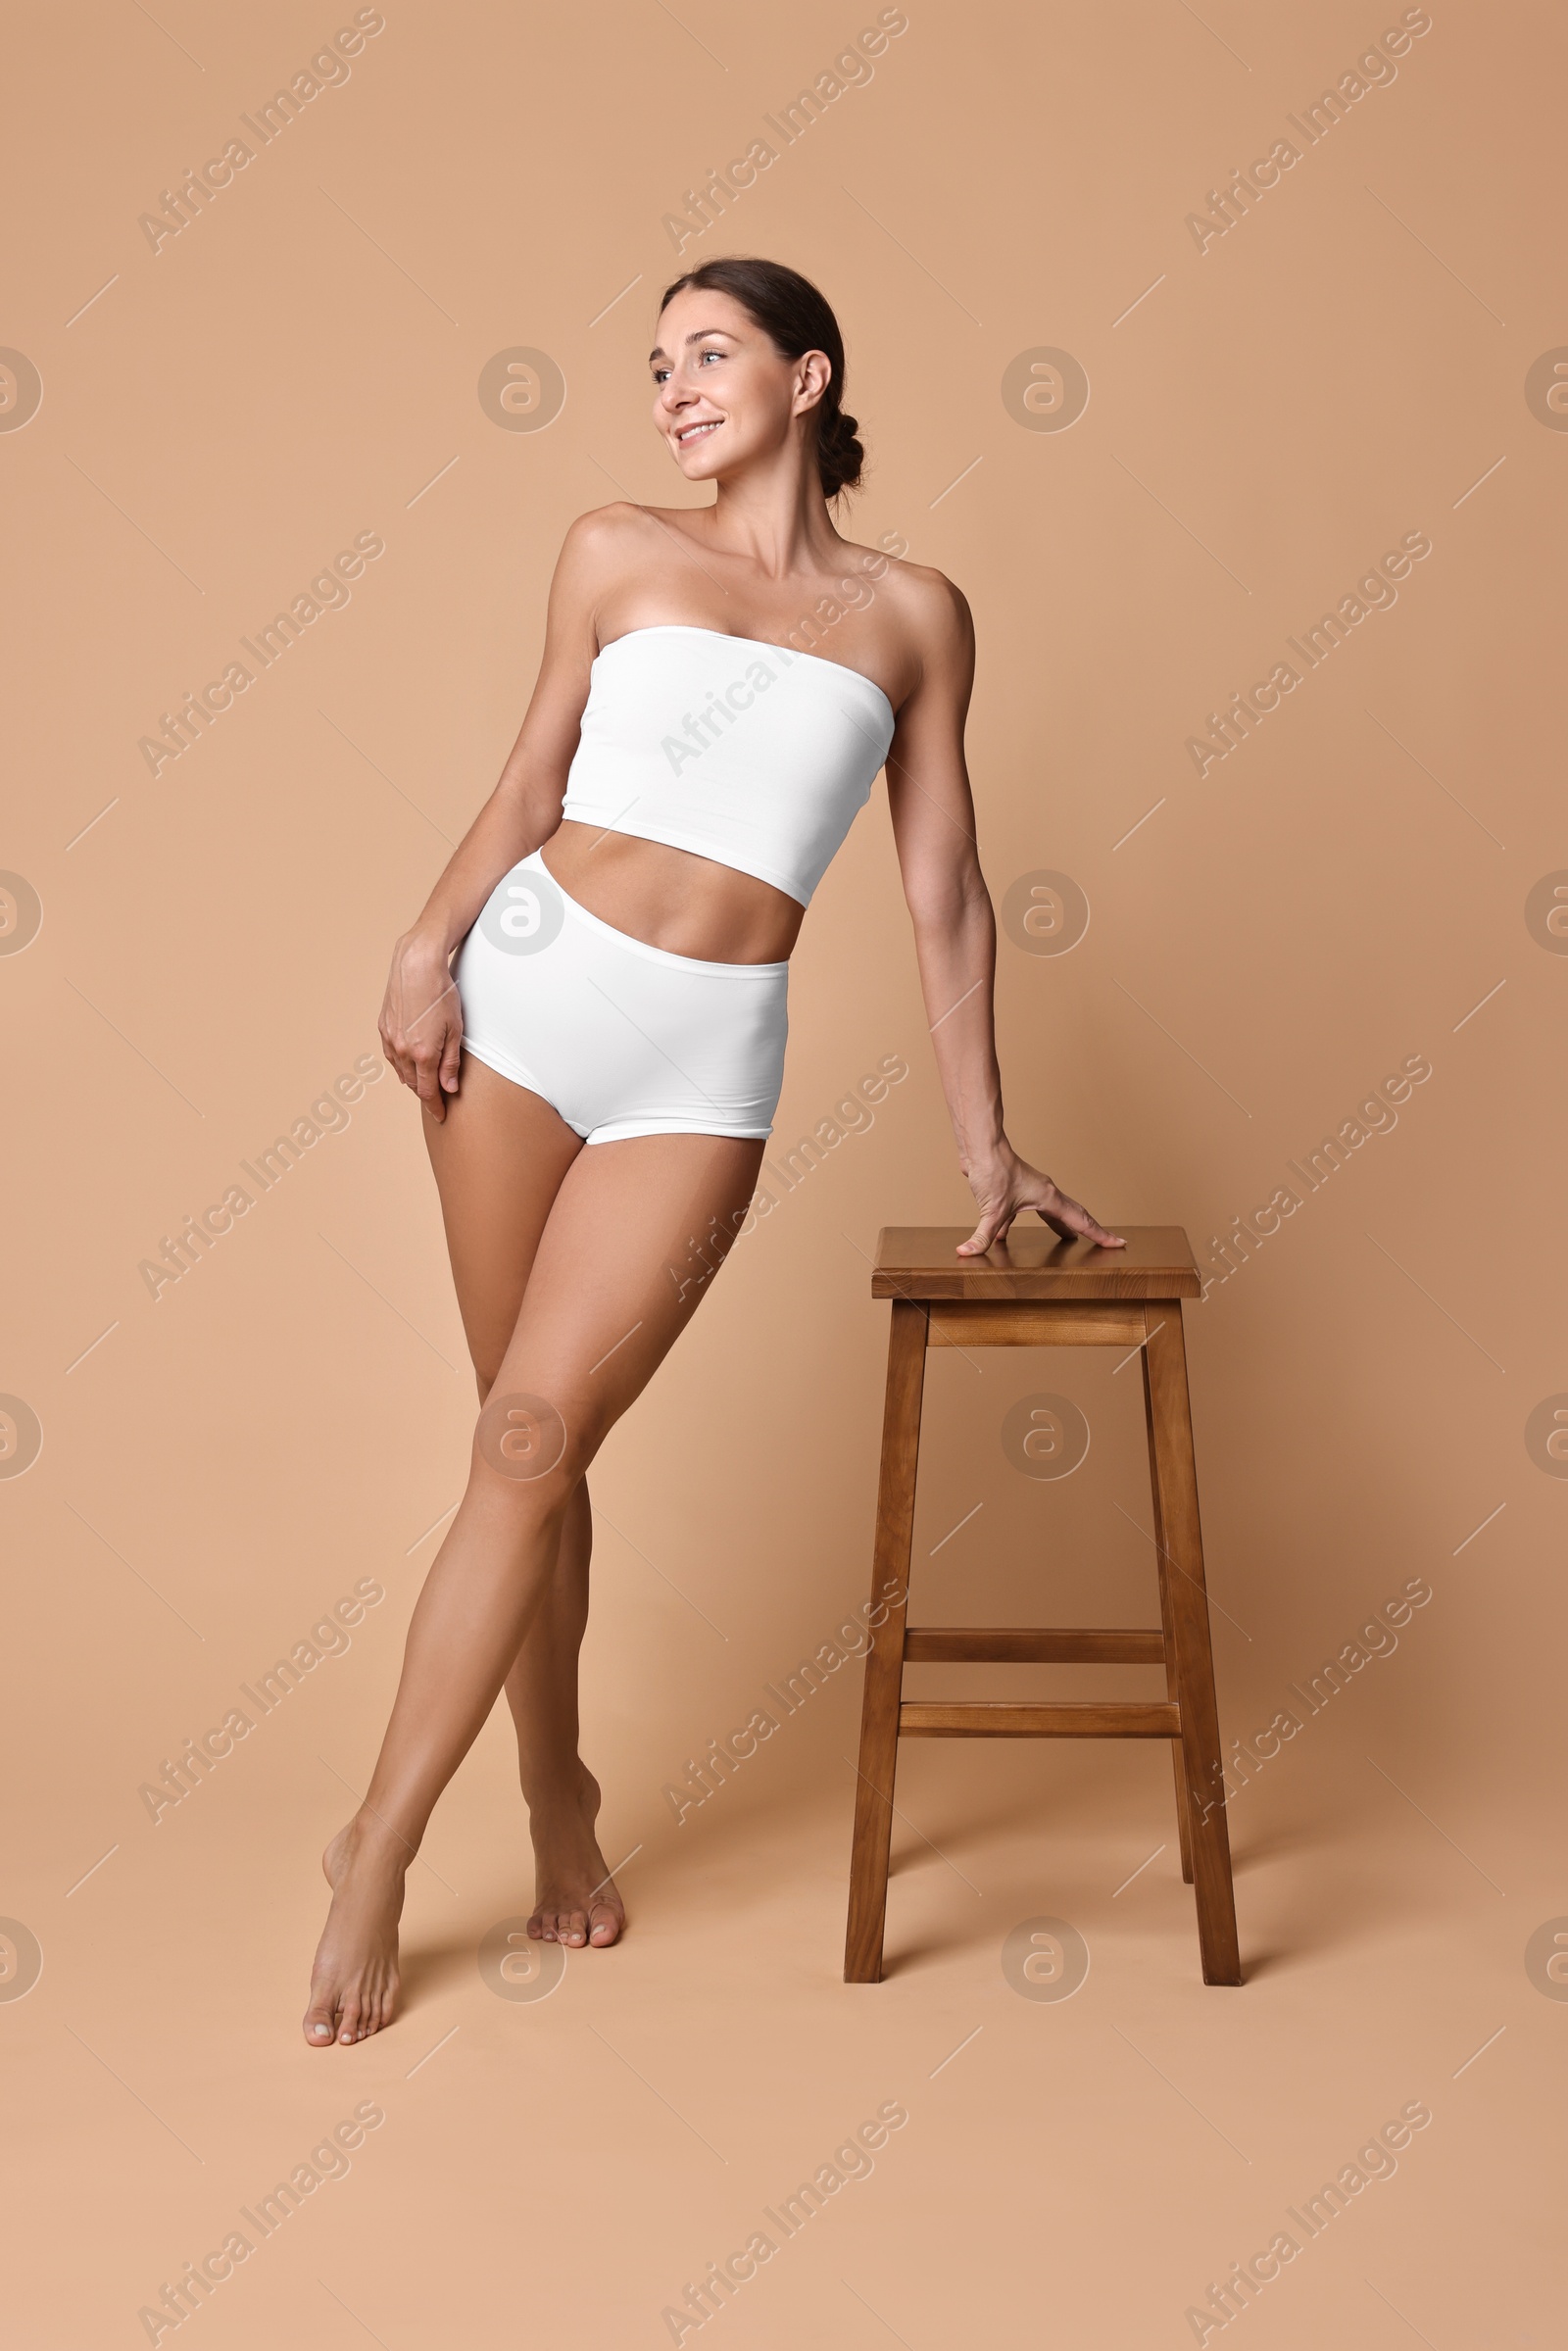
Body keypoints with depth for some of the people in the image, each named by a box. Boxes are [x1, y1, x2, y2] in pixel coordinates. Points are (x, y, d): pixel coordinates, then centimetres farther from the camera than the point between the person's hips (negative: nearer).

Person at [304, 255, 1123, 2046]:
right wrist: (428, 944, -6)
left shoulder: (913, 616, 9)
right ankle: (554, 1794, 23)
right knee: (530, 1438, 5)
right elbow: (533, 781, 11)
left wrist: (984, 1148, 9)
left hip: (705, 1061, -1)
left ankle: (378, 1851, 2)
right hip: (534, 986, 1)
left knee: (533, 1438, -8)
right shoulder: (616, 553, 9)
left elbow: (943, 893, 10)